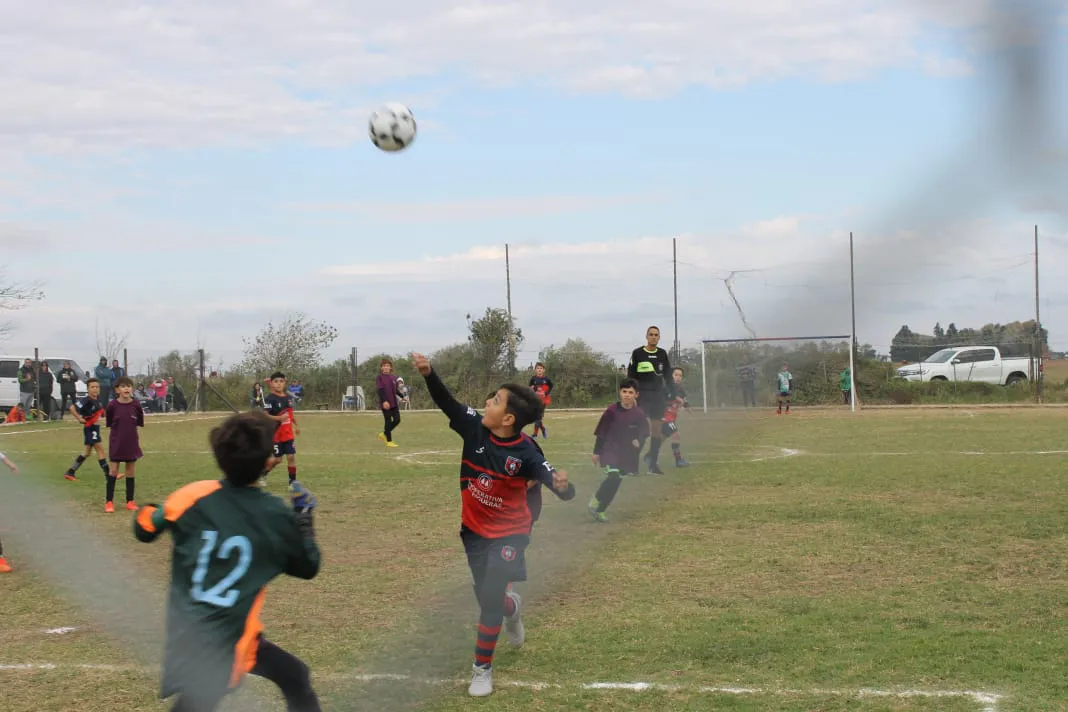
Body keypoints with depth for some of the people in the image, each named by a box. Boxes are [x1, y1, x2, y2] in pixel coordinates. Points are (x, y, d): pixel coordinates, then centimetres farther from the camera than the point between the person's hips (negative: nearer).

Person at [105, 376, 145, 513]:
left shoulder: (136, 405, -7)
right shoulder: (112, 406, -11)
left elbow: (139, 424, 3)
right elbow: (109, 424, 0)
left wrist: (138, 442, 4)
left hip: (131, 443, 2)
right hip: (116, 443, -2)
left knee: (130, 471, 8)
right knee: (113, 470, 2)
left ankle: (130, 501, 16)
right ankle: (109, 501, 8)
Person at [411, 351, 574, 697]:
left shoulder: (525, 453, -26)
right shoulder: (474, 427, -16)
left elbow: (555, 481, -32)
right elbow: (446, 402, -17)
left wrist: (563, 485, -57)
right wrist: (428, 374, -35)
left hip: (508, 533, -4)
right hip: (474, 530, 4)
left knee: (490, 598, -10)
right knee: (485, 596, 17)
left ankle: (482, 668, 10)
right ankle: (511, 607, 56)